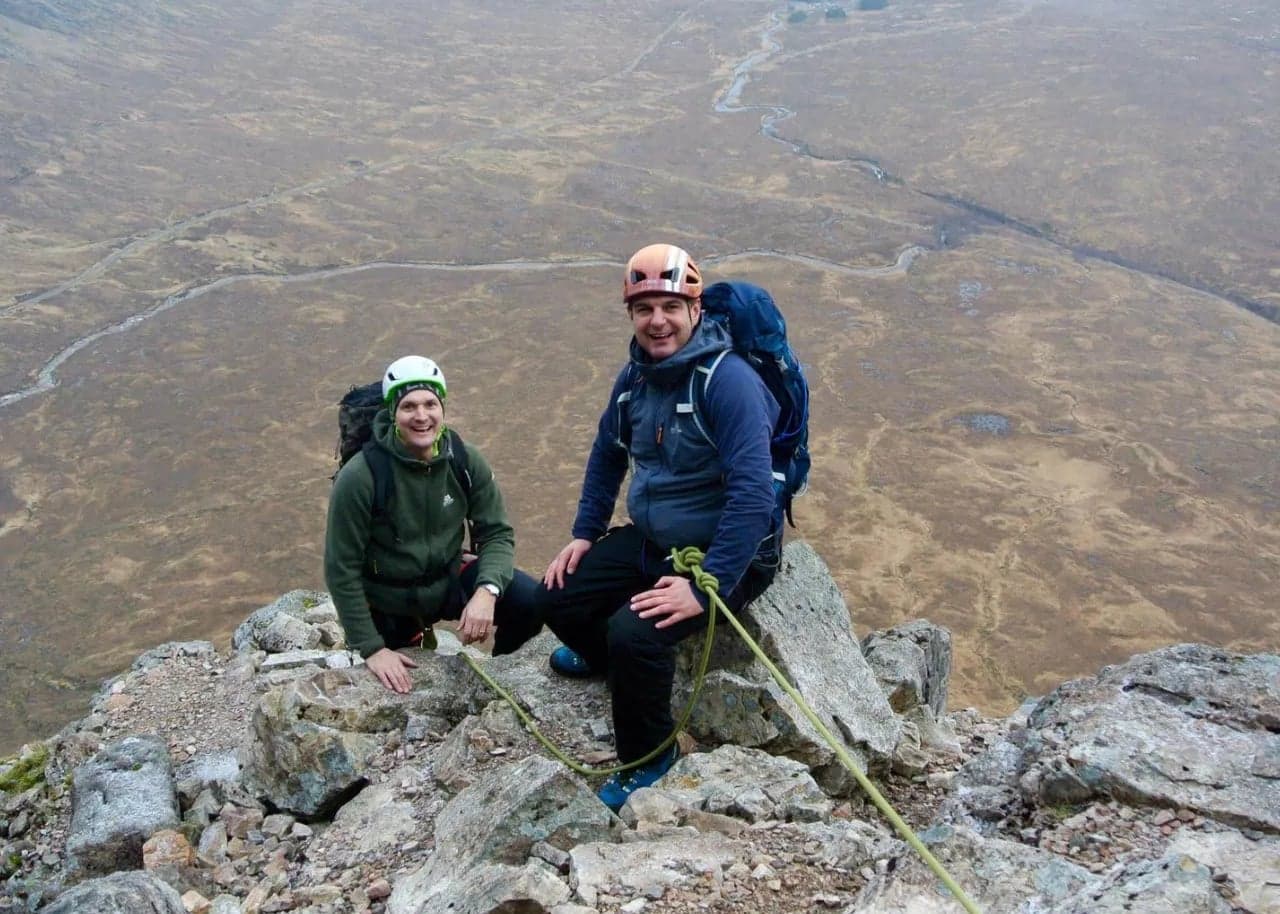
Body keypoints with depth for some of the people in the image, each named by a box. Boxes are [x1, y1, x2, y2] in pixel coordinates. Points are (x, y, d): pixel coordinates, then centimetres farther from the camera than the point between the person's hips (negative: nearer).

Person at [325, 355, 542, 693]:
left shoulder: (465, 460, -14)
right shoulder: (360, 477, -24)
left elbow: (497, 533, -10)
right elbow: (341, 570, -17)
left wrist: (487, 591, -30)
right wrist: (371, 648, -16)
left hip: (449, 581, 2)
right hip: (387, 604, -2)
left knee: (530, 602, -19)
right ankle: (411, 638, 42)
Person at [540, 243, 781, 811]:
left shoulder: (728, 381, -25)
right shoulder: (635, 377, 0)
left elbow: (753, 496, -31)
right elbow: (608, 454, 18)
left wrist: (705, 588, -31)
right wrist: (584, 534, 11)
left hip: (726, 555, -8)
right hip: (651, 539, 8)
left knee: (635, 634, -28)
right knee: (557, 597, 2)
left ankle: (649, 756, -1)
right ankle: (603, 658, 37)